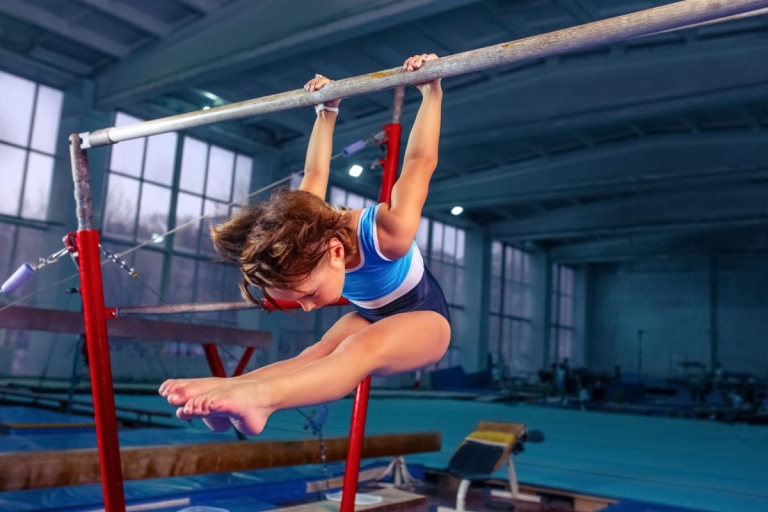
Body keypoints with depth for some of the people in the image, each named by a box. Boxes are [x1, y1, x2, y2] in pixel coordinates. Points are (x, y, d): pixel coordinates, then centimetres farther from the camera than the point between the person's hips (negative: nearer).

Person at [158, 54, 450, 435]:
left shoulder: (387, 232, -37)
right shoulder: (307, 228, -17)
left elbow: (420, 162, -26)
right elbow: (315, 173, 1)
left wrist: (431, 93, -20)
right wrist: (327, 111, 9)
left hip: (424, 318, -6)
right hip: (371, 316, 6)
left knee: (362, 348, -39)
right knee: (319, 353, -27)